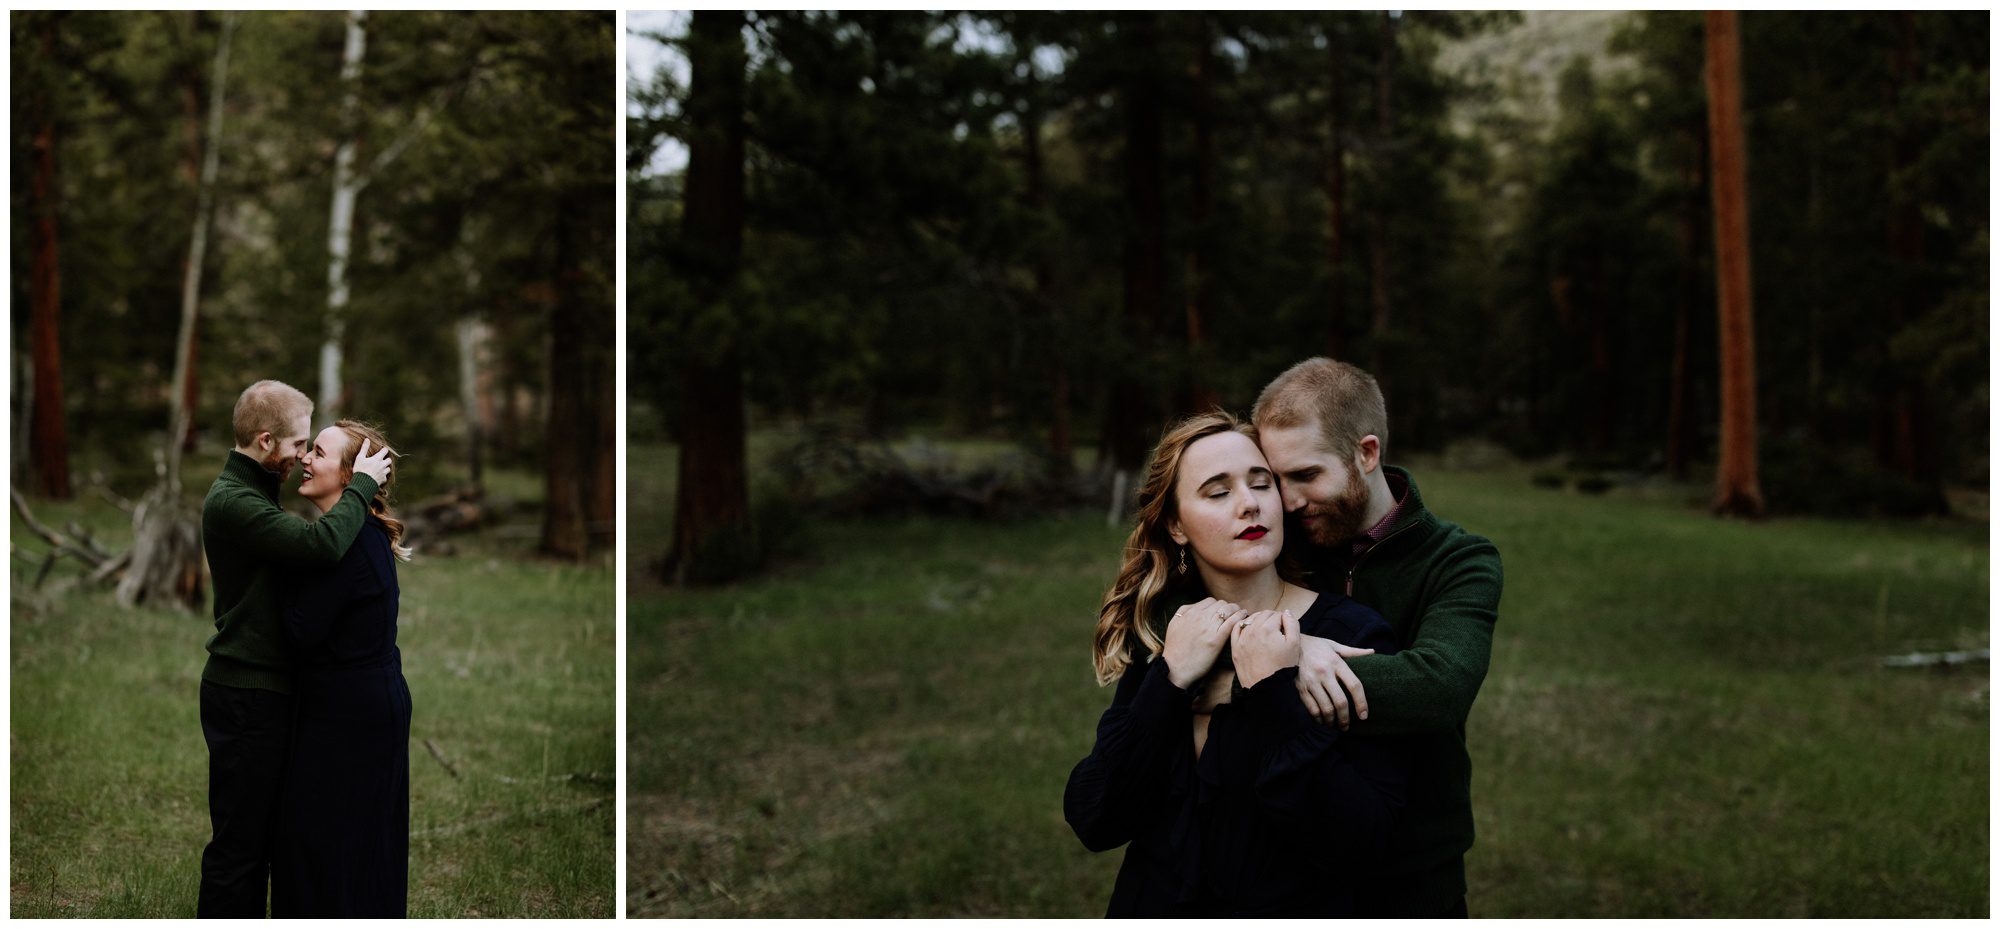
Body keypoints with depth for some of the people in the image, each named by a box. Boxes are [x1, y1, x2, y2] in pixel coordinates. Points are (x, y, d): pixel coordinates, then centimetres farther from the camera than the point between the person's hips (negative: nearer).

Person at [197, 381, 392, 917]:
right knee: (238, 841, -3)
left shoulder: (253, 493, 15)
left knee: (258, 834, 17)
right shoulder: (231, 500, -19)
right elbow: (322, 542, -31)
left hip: (263, 689, 10)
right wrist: (363, 482, -18)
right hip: (245, 696, -10)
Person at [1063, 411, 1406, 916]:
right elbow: (1093, 823, -11)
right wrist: (1171, 682, -19)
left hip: (1294, 908, -3)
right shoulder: (1159, 637, -3)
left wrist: (1275, 695, -26)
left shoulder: (1353, 635, -14)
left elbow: (1355, 837, -22)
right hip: (1155, 903, 3)